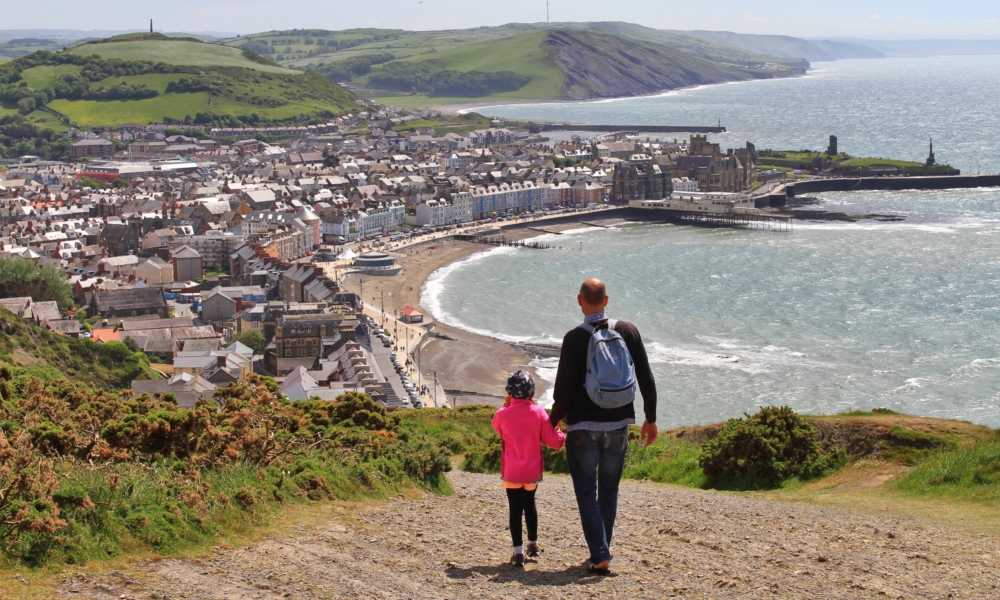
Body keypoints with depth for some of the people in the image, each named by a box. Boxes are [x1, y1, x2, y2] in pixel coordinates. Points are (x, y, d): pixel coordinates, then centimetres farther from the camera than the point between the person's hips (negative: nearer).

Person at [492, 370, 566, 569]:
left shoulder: (503, 414, -11)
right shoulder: (538, 412, -9)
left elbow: (496, 426, 14)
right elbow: (553, 440, -8)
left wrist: (507, 405, 15)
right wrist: (562, 436, 12)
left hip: (511, 473, -2)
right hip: (533, 471, 2)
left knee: (515, 510, 1)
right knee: (530, 504, 22)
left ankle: (518, 552, -5)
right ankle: (533, 544, 34)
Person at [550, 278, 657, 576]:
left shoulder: (574, 338, -10)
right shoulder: (628, 331, 0)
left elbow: (564, 389, -10)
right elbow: (646, 379, 4)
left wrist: (552, 423, 5)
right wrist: (650, 419, 13)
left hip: (583, 427, -3)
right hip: (618, 425, 4)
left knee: (586, 492, 3)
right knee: (609, 491, 16)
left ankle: (600, 556, -6)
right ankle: (601, 551, 24)